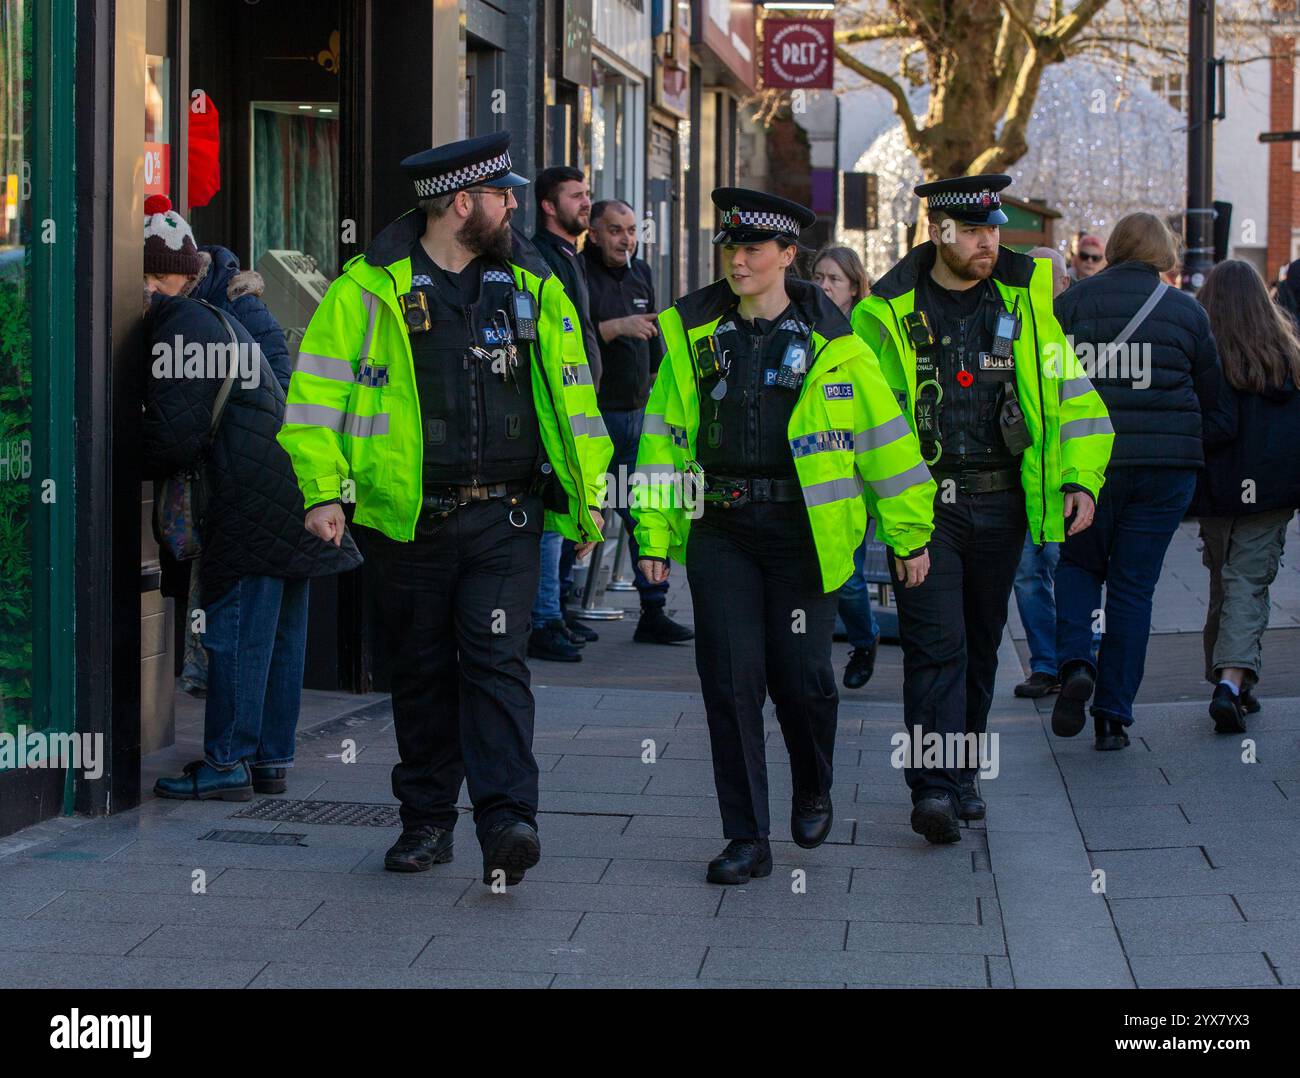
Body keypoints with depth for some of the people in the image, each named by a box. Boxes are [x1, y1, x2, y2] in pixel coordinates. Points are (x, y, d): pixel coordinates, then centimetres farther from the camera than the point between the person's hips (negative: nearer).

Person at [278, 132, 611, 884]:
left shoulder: (531, 285, 7)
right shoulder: (371, 288, -2)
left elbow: (571, 393, 12)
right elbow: (319, 391, -1)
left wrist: (587, 495, 10)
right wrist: (325, 490, -9)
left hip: (504, 517, 1)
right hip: (407, 519, 0)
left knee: (496, 660, -10)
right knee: (421, 672, 10)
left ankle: (507, 820, -14)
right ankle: (428, 820, 22)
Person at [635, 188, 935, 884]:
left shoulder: (829, 340, -1)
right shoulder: (693, 333, 6)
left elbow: (883, 434, 3)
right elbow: (665, 436, 8)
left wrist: (910, 534, 3)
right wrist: (654, 535, 3)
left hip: (803, 532, -2)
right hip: (718, 530, 2)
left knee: (802, 678, 0)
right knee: (730, 681, -2)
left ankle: (813, 793, 31)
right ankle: (747, 840, 5)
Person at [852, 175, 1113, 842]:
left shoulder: (1024, 299, 4)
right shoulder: (889, 312, -2)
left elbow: (1068, 392, 7)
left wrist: (1081, 478, -2)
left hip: (1000, 503, 3)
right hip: (924, 504, -3)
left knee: (981, 643, 13)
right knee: (935, 643, -11)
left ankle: (962, 771, 27)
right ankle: (932, 786, -15)